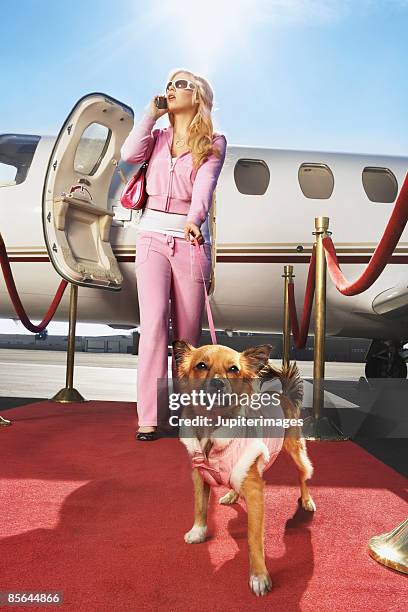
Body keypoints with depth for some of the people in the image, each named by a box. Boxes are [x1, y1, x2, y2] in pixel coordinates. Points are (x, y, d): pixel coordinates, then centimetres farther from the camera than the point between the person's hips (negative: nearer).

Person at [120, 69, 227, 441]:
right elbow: (129, 154, -3)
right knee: (154, 321, -12)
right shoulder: (158, 137, 17)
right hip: (153, 235, 2)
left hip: (191, 238, -1)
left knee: (188, 329, 2)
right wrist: (151, 113, 7)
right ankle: (148, 418, -9)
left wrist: (193, 220, -29)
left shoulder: (214, 143, 8)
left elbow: (205, 184, -11)